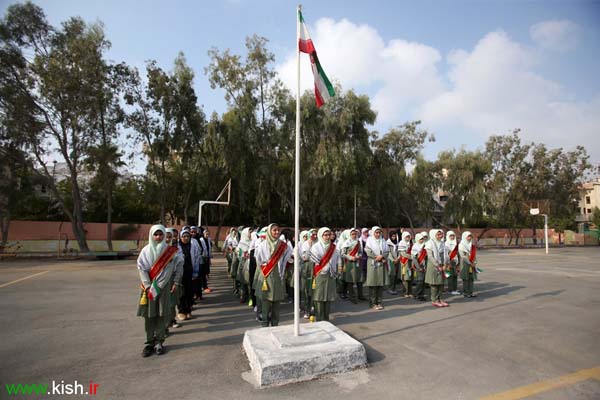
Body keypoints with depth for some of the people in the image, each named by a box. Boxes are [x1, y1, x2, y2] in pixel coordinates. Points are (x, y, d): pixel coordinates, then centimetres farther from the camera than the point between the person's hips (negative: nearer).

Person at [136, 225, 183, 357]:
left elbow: (177, 266, 1)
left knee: (161, 315, 2)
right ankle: (149, 342, 14)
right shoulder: (146, 250, 1)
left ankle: (159, 342, 12)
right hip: (149, 287, 1)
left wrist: (175, 283, -6)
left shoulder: (169, 251, -1)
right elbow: (141, 268, -4)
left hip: (163, 286, -1)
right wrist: (148, 287, -11)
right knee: (149, 315, 3)